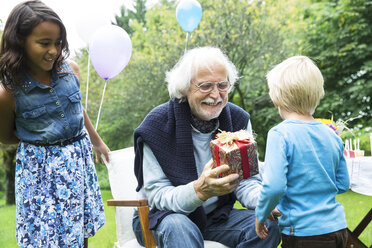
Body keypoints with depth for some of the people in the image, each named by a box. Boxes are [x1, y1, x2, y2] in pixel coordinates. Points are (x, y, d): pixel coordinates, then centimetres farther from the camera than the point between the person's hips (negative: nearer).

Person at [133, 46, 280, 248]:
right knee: (179, 228, -38)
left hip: (216, 215, 5)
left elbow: (246, 182, -4)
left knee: (267, 225, -19)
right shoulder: (157, 124, -16)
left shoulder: (238, 120, -3)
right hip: (161, 217, -5)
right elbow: (158, 196, -19)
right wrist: (199, 191, -41)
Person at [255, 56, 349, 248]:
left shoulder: (280, 134, -15)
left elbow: (274, 187, -23)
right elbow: (342, 185, 11)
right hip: (337, 228, 6)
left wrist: (260, 216, -7)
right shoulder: (332, 135, 3)